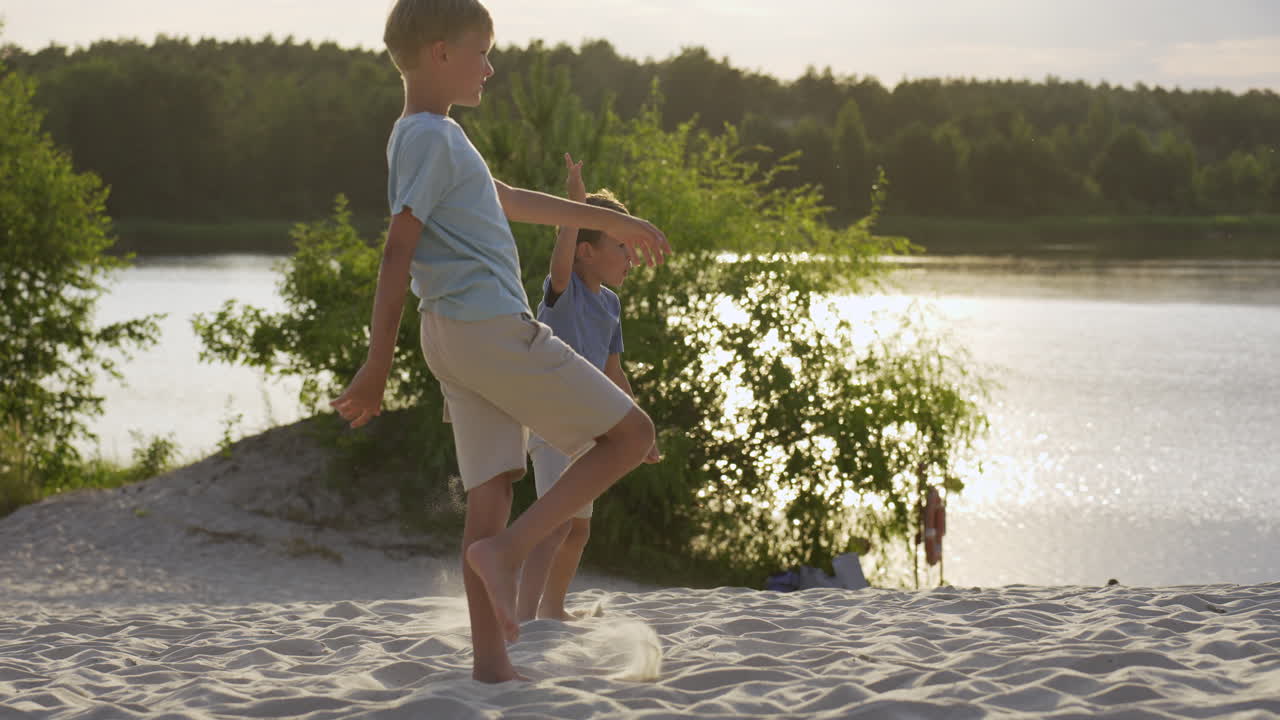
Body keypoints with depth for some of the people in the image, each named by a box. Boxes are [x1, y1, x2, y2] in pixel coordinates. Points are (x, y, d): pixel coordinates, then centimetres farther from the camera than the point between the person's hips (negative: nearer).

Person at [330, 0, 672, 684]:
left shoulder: (433, 134, 20)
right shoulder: (431, 138, -10)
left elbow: (511, 201, 32)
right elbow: (398, 252, -16)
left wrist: (611, 221, 37)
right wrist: (376, 365, -19)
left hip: (457, 340, 9)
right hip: (491, 325, -9)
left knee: (491, 489, 5)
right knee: (631, 434, -2)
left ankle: (489, 658, 2)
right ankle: (506, 549, -10)